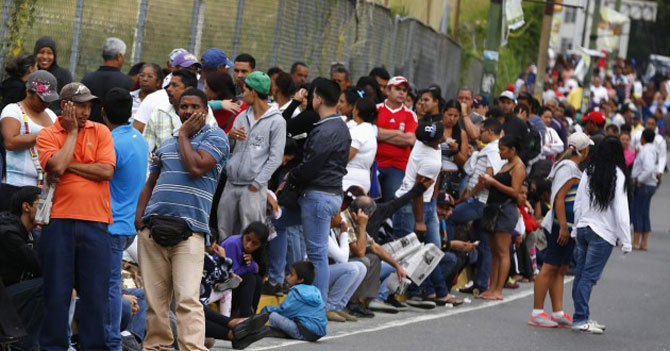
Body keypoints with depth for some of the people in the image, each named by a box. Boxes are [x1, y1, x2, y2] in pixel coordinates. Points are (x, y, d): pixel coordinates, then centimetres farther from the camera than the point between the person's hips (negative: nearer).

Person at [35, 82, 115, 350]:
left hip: (95, 220, 1)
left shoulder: (100, 132, 9)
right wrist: (72, 131, -3)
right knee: (57, 290, 2)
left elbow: (106, 171, -4)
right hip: (59, 220, -1)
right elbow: (57, 166, -14)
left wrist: (68, 166, -5)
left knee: (96, 292, 3)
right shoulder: (48, 135, 4)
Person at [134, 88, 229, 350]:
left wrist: (184, 135, 1)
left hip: (189, 229, -5)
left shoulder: (215, 136, 4)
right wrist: (139, 216, 10)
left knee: (187, 298, -15)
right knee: (154, 298, 6)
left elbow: (196, 167, -12)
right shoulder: (166, 144, 23)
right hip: (153, 225, 6)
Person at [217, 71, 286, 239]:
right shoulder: (242, 116, 16)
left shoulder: (277, 121, -3)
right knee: (224, 231, 6)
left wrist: (256, 184, -11)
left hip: (254, 187, -6)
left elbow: (275, 158, -6)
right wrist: (230, 136, -6)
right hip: (231, 184, 6)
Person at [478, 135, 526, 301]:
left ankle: (498, 291, -11)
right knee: (494, 251, 9)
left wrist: (493, 182, -16)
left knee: (502, 252, -9)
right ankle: (492, 288, 11)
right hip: (495, 207, 10)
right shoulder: (506, 165, 20)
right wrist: (487, 183, 6)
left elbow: (514, 191, -16)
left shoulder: (518, 167, -7)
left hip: (506, 209, -10)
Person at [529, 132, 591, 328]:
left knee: (560, 270, 9)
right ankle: (537, 313, -8)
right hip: (561, 226, -10)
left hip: (567, 227, 10)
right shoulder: (569, 169, -13)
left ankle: (558, 313, 10)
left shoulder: (572, 168, 17)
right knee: (550, 267, -9)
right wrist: (563, 227, -23)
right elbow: (559, 199, -20)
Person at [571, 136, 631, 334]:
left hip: (583, 228, 5)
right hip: (603, 233, -5)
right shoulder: (618, 176, -10)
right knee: (589, 276, -5)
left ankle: (583, 318, 16)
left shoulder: (588, 172, 4)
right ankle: (580, 319, -6)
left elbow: (578, 204, 8)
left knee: (581, 274, 8)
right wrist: (626, 241, -6)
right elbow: (621, 211, -10)